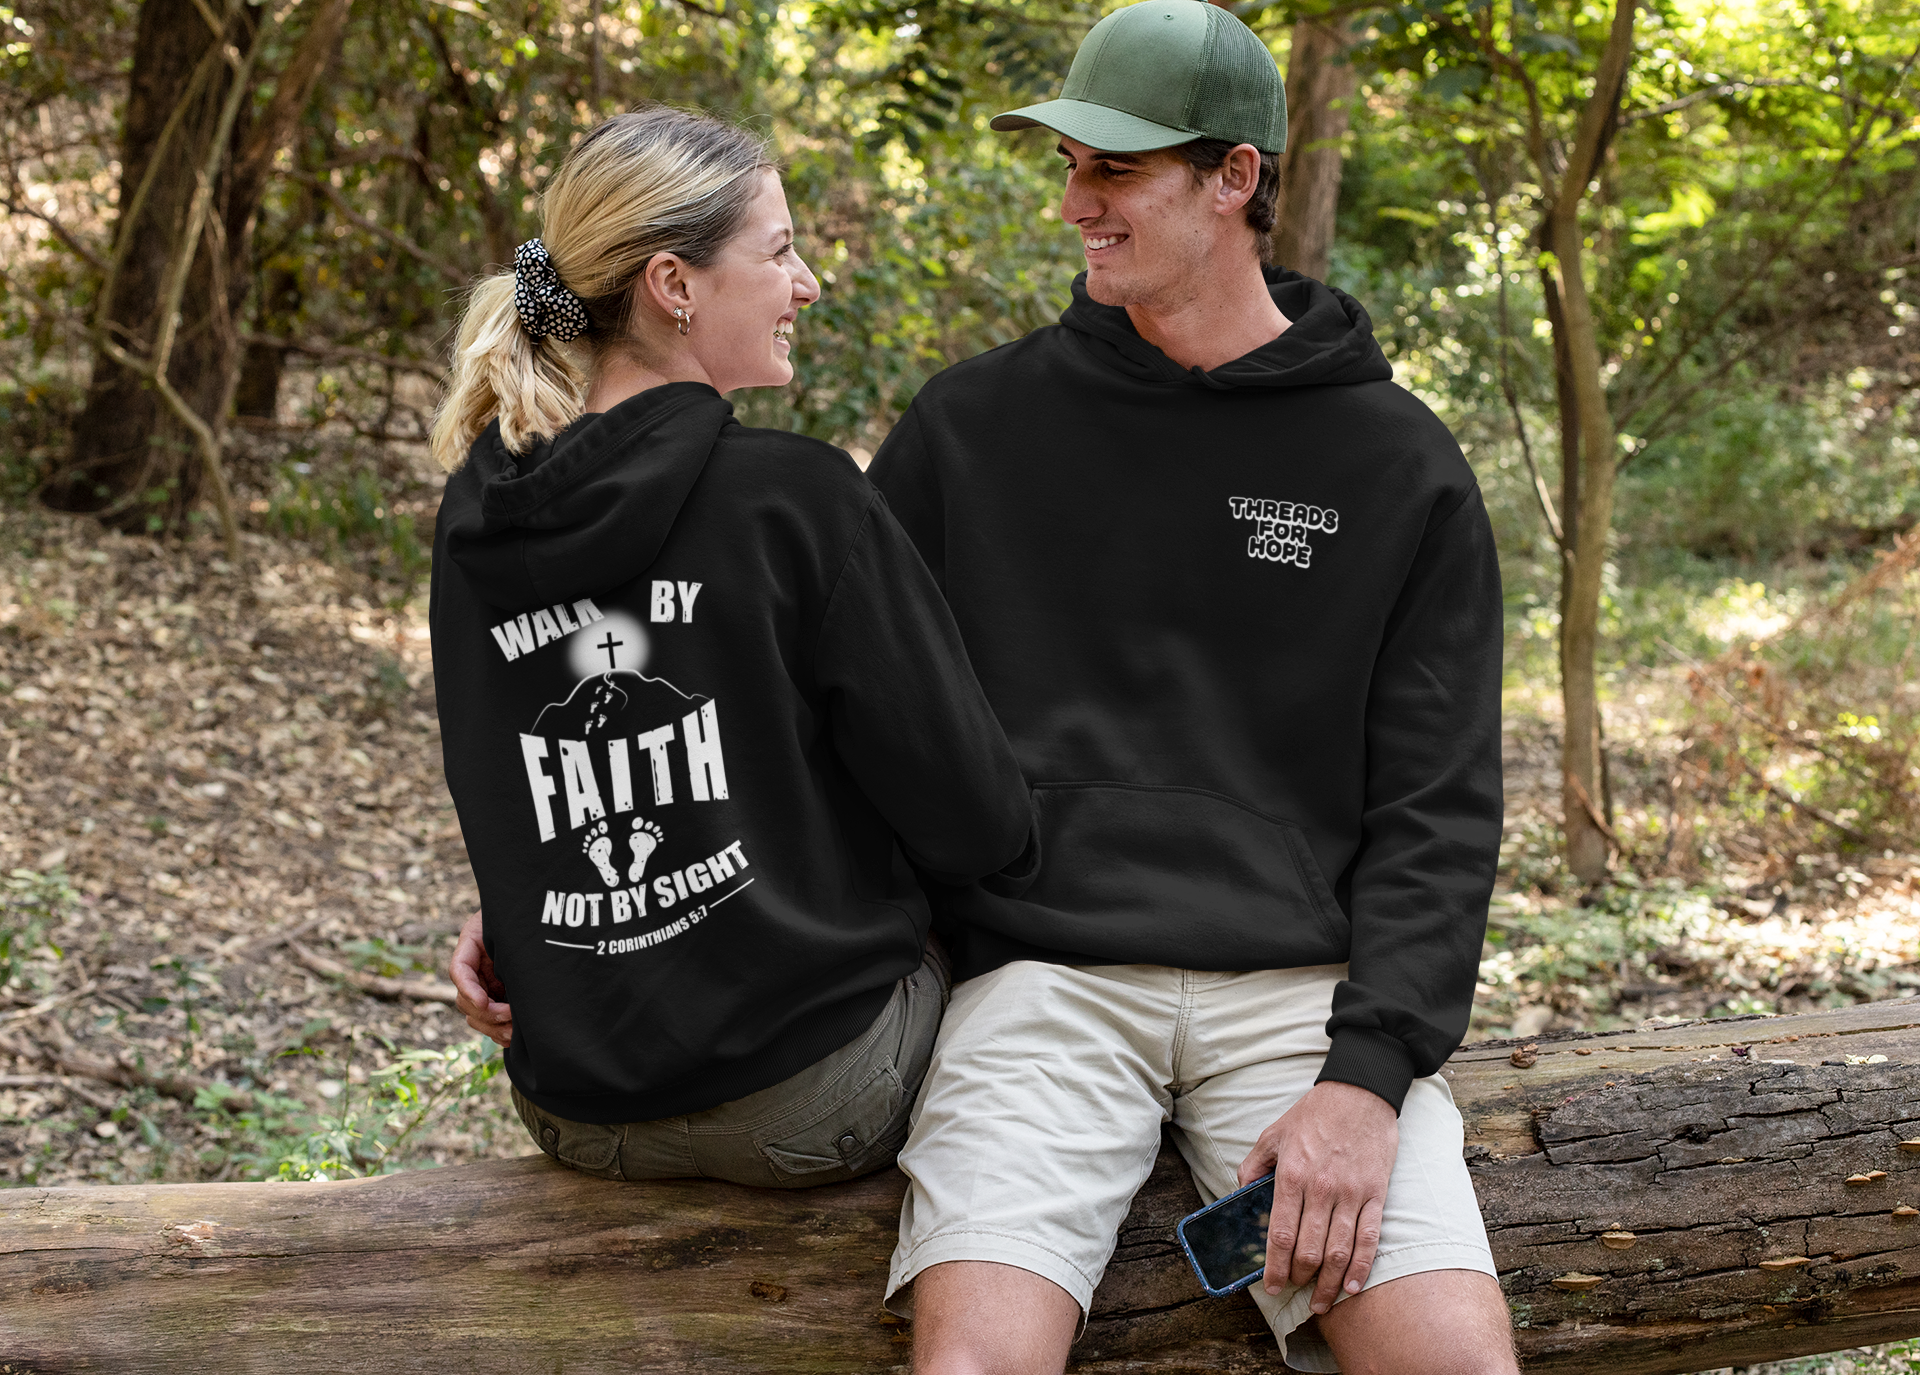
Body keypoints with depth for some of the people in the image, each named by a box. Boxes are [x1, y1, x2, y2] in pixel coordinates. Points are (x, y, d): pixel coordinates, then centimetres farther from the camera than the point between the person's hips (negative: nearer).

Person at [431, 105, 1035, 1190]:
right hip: (805, 1096, -6)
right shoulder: (800, 497, -16)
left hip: (575, 1109, 7)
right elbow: (970, 816, -10)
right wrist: (1026, 857, 11)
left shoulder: (475, 519, 2)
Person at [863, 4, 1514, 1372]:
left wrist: (1367, 1074, -11)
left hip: (1305, 986, 0)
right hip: (1042, 974, 0)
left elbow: (1436, 811, 4)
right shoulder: (976, 424, 9)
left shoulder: (1400, 466, 7)